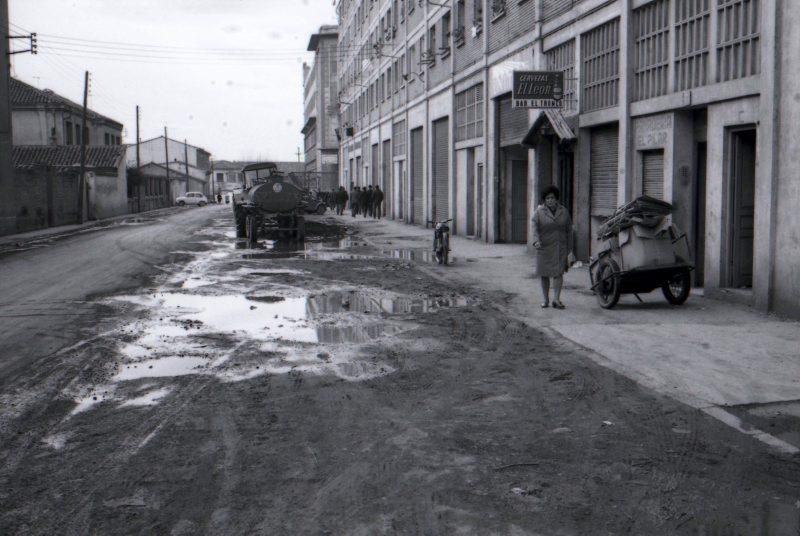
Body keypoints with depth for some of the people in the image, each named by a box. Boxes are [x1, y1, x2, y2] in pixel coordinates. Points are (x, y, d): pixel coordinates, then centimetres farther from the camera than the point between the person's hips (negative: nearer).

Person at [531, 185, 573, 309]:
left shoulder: (563, 212, 6)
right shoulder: (539, 211, -2)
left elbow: (568, 230, 11)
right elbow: (535, 227, -13)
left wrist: (569, 248, 10)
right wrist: (536, 241, -30)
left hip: (559, 247, 1)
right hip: (544, 247, 0)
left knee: (558, 272, -10)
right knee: (544, 274, 7)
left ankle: (556, 299, -12)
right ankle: (546, 299, 18)